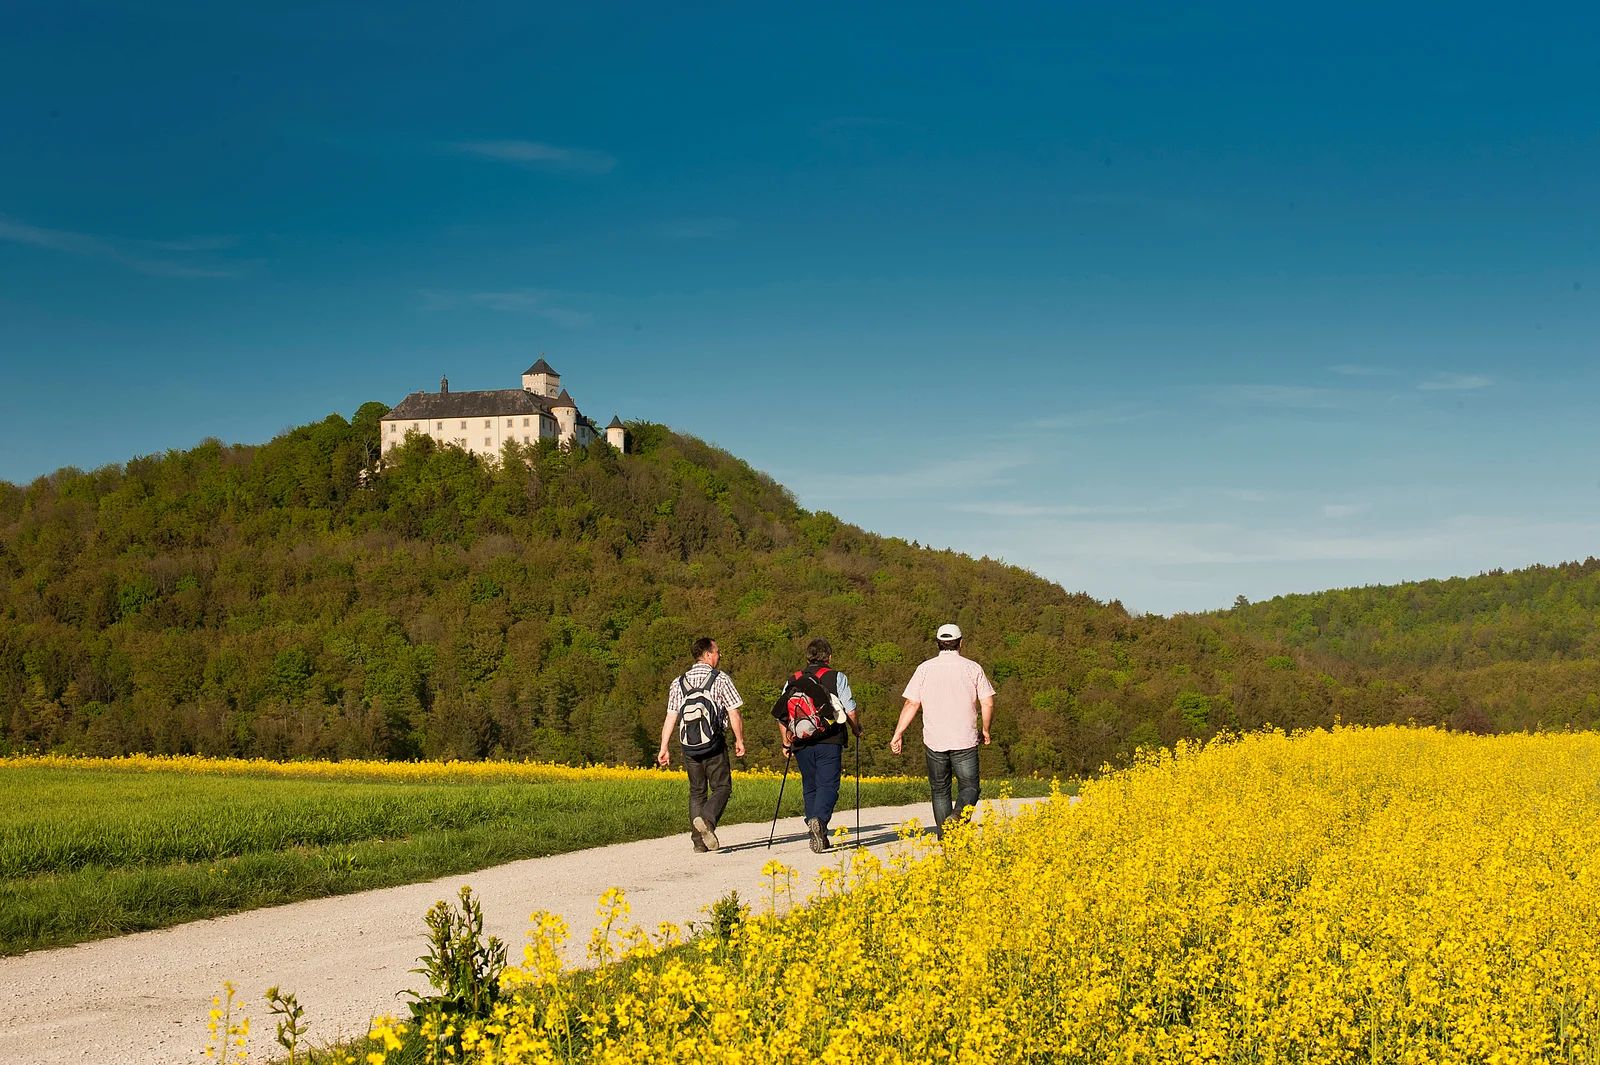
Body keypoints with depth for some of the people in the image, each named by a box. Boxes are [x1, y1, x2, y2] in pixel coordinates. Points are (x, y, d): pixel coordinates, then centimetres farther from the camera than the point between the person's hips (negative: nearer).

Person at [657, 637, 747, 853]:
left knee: (697, 792, 14)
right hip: (714, 746, -4)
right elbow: (734, 715, -6)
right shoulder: (721, 679, -4)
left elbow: (670, 718, 4)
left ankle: (699, 842, 9)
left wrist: (663, 749, 8)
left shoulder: (678, 683, 7)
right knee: (722, 788, 6)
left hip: (689, 747, 4)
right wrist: (739, 740, 8)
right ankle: (707, 819, -22)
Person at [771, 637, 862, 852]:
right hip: (829, 741, -3)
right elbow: (850, 711, -2)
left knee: (810, 787, 12)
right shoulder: (837, 678, 1)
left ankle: (817, 837, 12)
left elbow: (781, 715, 10)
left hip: (801, 744, 3)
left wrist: (786, 743, 19)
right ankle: (820, 819, -31)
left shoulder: (792, 681, 11)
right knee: (828, 784, -4)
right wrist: (856, 730, 16)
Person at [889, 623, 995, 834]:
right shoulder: (973, 668, 1)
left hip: (934, 740, 1)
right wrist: (985, 729, 16)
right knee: (969, 787, 5)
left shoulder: (925, 669, 3)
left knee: (939, 790, 13)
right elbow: (988, 704, 0)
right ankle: (958, 816, -25)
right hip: (965, 741, -1)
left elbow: (911, 704, -1)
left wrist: (897, 735, 5)